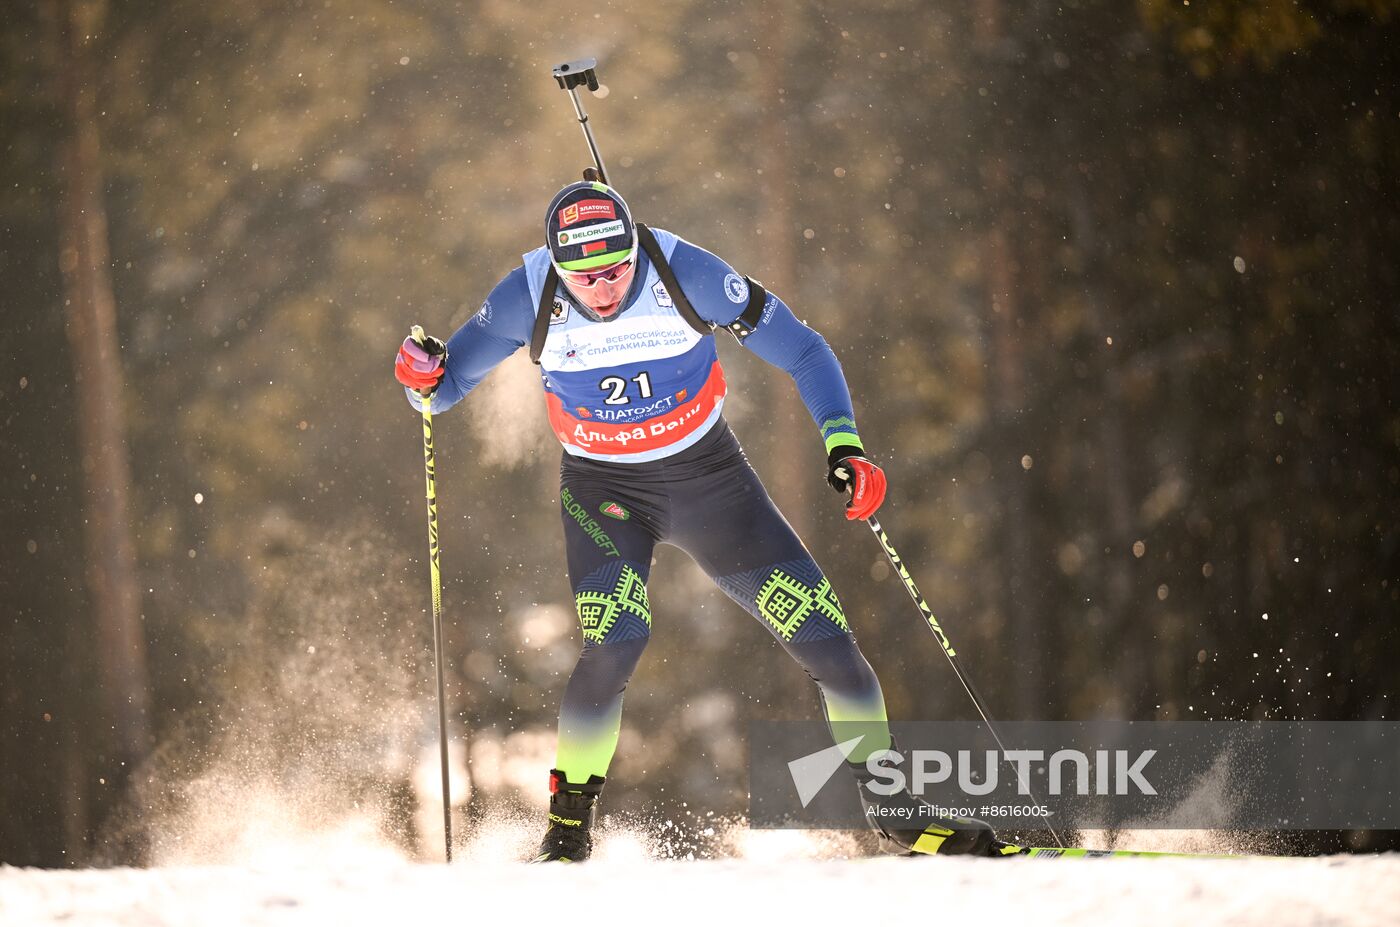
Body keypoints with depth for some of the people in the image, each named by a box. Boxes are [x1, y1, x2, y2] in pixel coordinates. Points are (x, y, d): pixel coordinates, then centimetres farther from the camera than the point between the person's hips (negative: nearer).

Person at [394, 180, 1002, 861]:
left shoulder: (688, 275, -22)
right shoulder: (528, 299, -18)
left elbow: (802, 351, -11)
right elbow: (447, 386, -5)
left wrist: (843, 442, -24)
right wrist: (425, 377, -29)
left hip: (708, 475, 1)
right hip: (604, 489, -1)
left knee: (823, 635, -4)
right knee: (614, 640, -28)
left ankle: (894, 811, 15)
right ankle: (568, 830, -11)